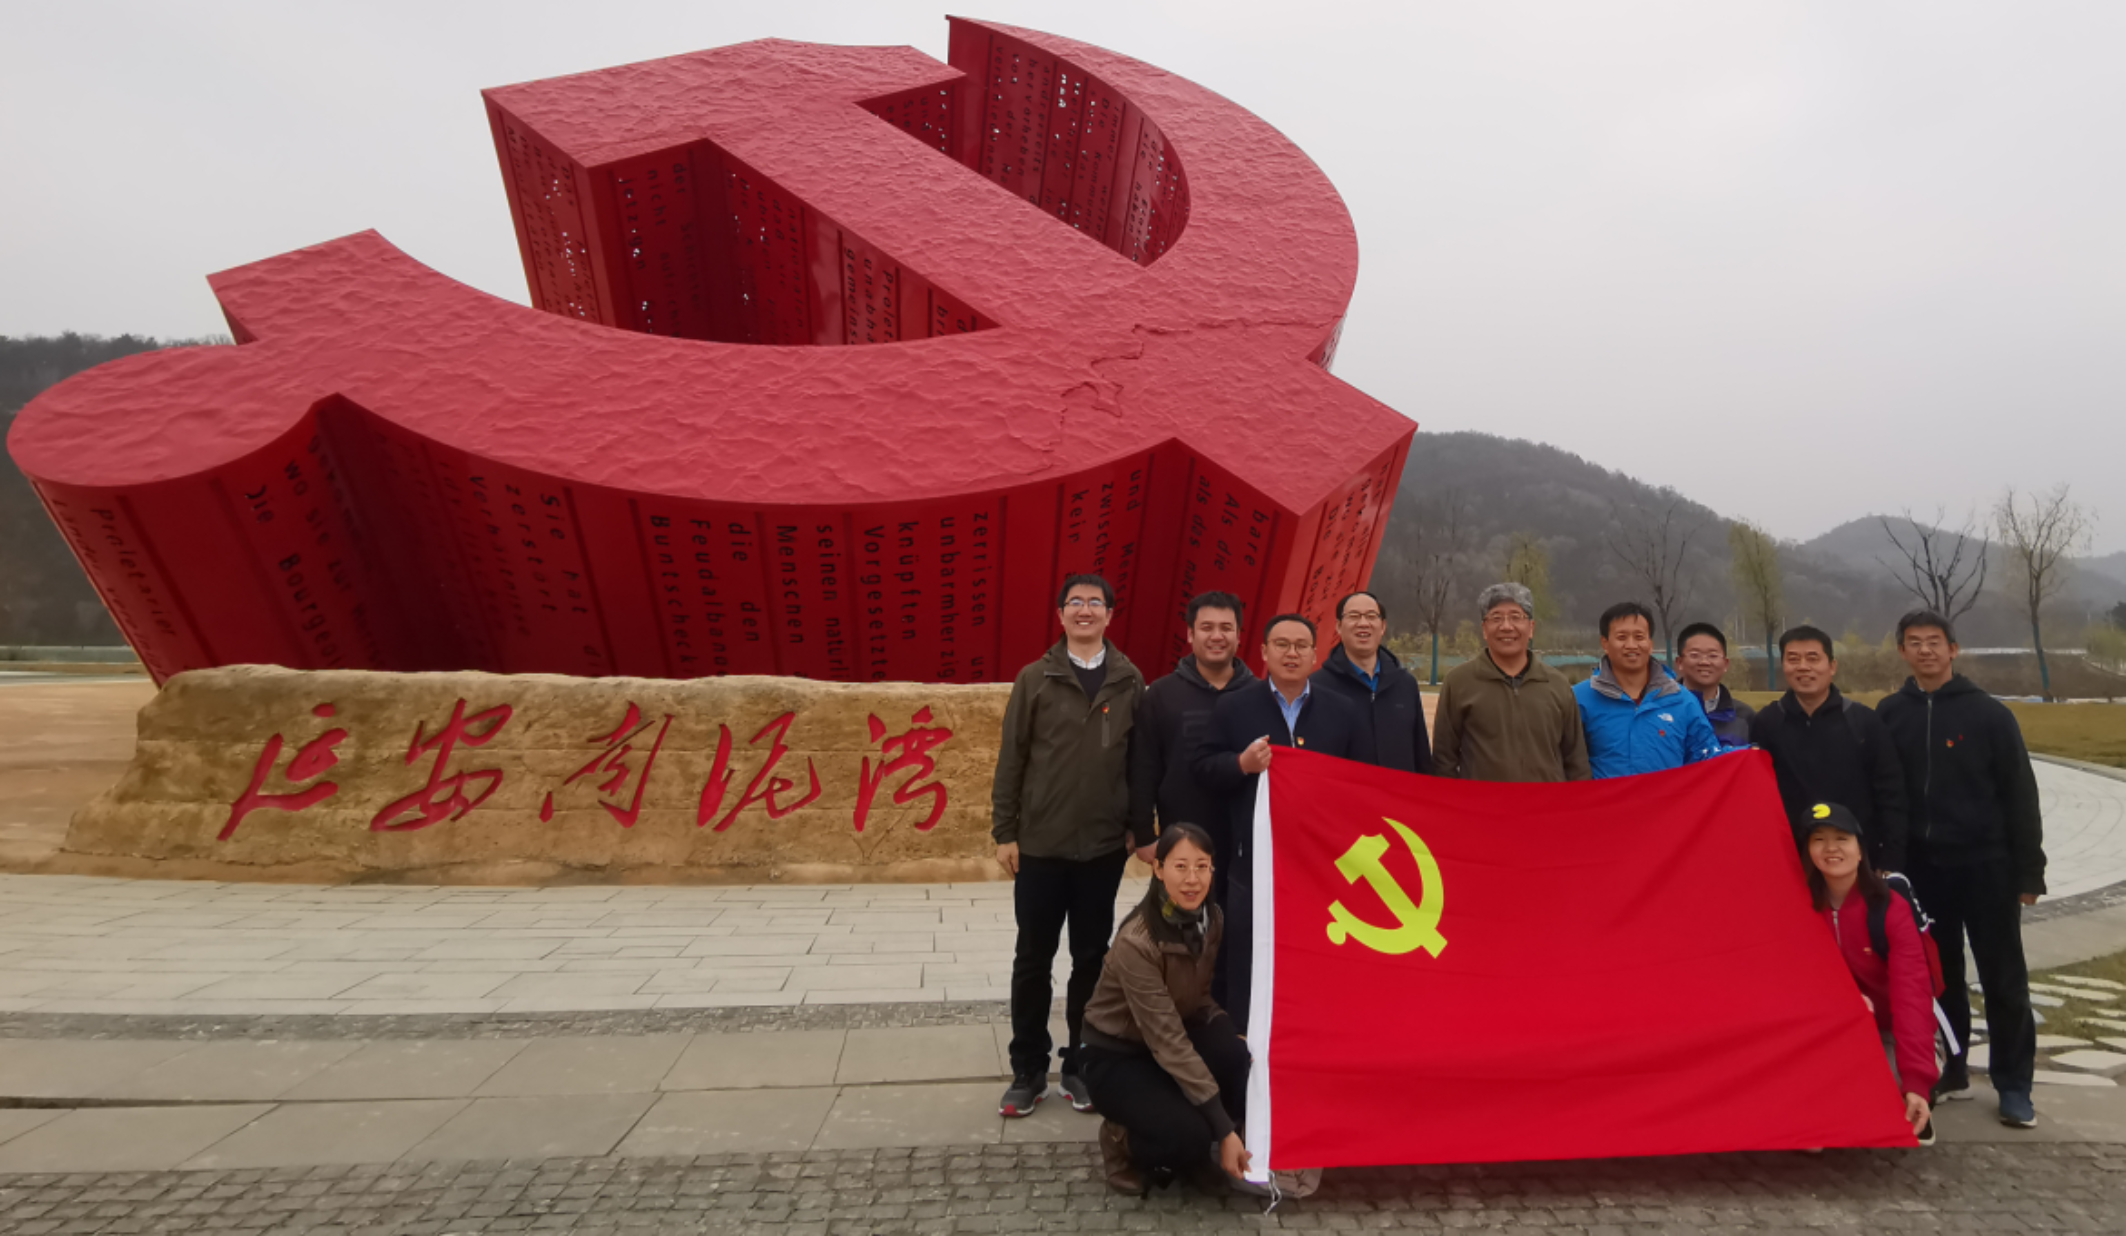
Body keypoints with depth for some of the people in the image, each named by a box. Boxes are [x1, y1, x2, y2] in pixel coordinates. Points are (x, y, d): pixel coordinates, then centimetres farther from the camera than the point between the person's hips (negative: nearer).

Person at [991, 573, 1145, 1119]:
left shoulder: (1130, 682, 3)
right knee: (1033, 960, 8)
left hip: (1103, 847, 1)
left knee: (1092, 961, 10)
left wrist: (1137, 827, 1)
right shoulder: (1035, 679, 0)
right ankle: (1028, 1070, 21)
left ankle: (1080, 1066, 24)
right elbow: (1011, 758, 0)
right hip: (1040, 844, -1)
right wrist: (1005, 832, -3)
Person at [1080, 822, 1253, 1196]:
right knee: (1189, 1133, -29)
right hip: (1116, 1054, -6)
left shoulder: (1211, 918, -10)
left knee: (1250, 1061, -24)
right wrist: (1224, 1129, -31)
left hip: (1174, 1031, 6)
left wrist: (1229, 1035, -13)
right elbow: (1167, 1043, -31)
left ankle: (1201, 1153, 4)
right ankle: (1124, 1142, 5)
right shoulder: (1136, 942, -31)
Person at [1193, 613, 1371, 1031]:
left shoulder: (1343, 712, 8)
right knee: (1247, 961, 5)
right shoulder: (1233, 707, 5)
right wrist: (1241, 764, -18)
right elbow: (1204, 769, 2)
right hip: (1254, 856, -1)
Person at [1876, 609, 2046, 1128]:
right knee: (1937, 974, 11)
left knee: (2003, 976, 4)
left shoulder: (1989, 713, -4)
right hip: (1920, 866, 3)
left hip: (1985, 864, -2)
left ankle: (2013, 1084, 15)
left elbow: (2021, 796, -3)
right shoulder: (1889, 715, 4)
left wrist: (2029, 871, -6)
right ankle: (1950, 1069, 23)